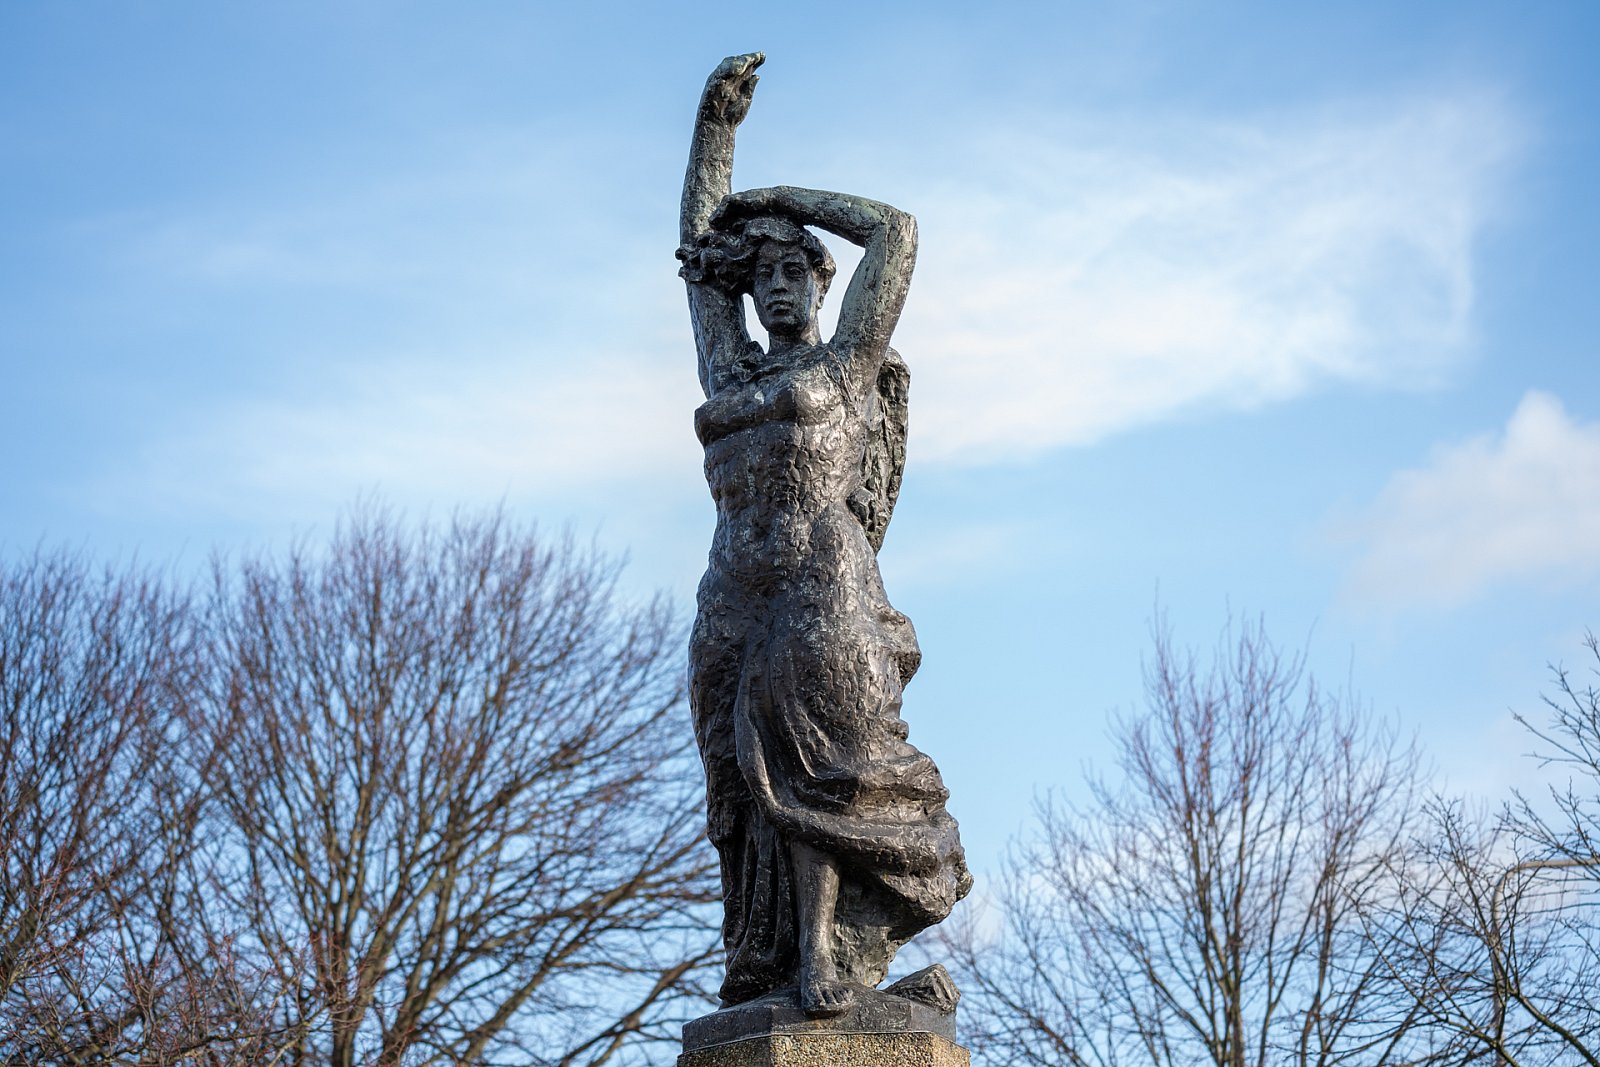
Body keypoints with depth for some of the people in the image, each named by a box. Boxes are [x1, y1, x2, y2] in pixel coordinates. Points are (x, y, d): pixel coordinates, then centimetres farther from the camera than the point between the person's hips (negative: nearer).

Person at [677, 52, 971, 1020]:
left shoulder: (849, 361, 9)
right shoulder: (731, 367, 21)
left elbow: (895, 233, 6)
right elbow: (700, 254, 26)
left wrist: (790, 201, 15)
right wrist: (717, 125, 23)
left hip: (823, 584, -5)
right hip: (735, 599, 5)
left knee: (813, 766, -12)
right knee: (752, 778, 0)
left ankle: (823, 956, -14)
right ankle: (769, 962, -1)